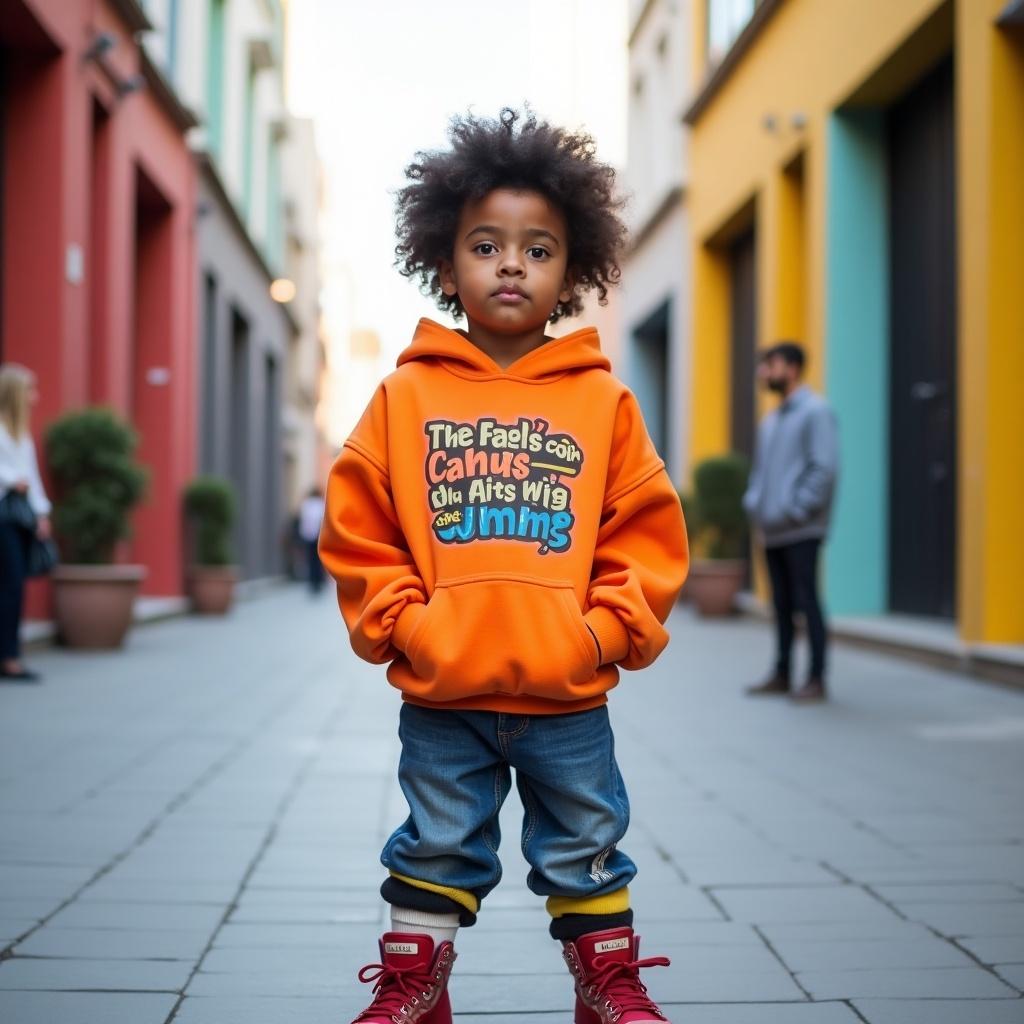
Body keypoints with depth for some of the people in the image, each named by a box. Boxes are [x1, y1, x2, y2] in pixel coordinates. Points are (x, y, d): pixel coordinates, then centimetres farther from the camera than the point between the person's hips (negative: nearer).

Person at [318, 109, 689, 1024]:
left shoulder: (602, 400, 1)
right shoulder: (407, 395, 0)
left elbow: (646, 529, 2)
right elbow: (358, 526, 1)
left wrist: (610, 626, -6)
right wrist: (397, 619, -6)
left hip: (569, 696, 0)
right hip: (439, 696, 0)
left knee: (587, 847, 14)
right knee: (438, 848, 14)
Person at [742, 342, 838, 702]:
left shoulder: (815, 411, -7)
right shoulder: (770, 421, 18)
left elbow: (825, 467, -15)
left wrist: (797, 509, -16)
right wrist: (753, 502, 10)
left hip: (801, 530, -8)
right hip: (772, 530, 8)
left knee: (806, 600, -5)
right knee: (781, 603, 12)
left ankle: (816, 679, 1)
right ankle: (781, 674, 19)